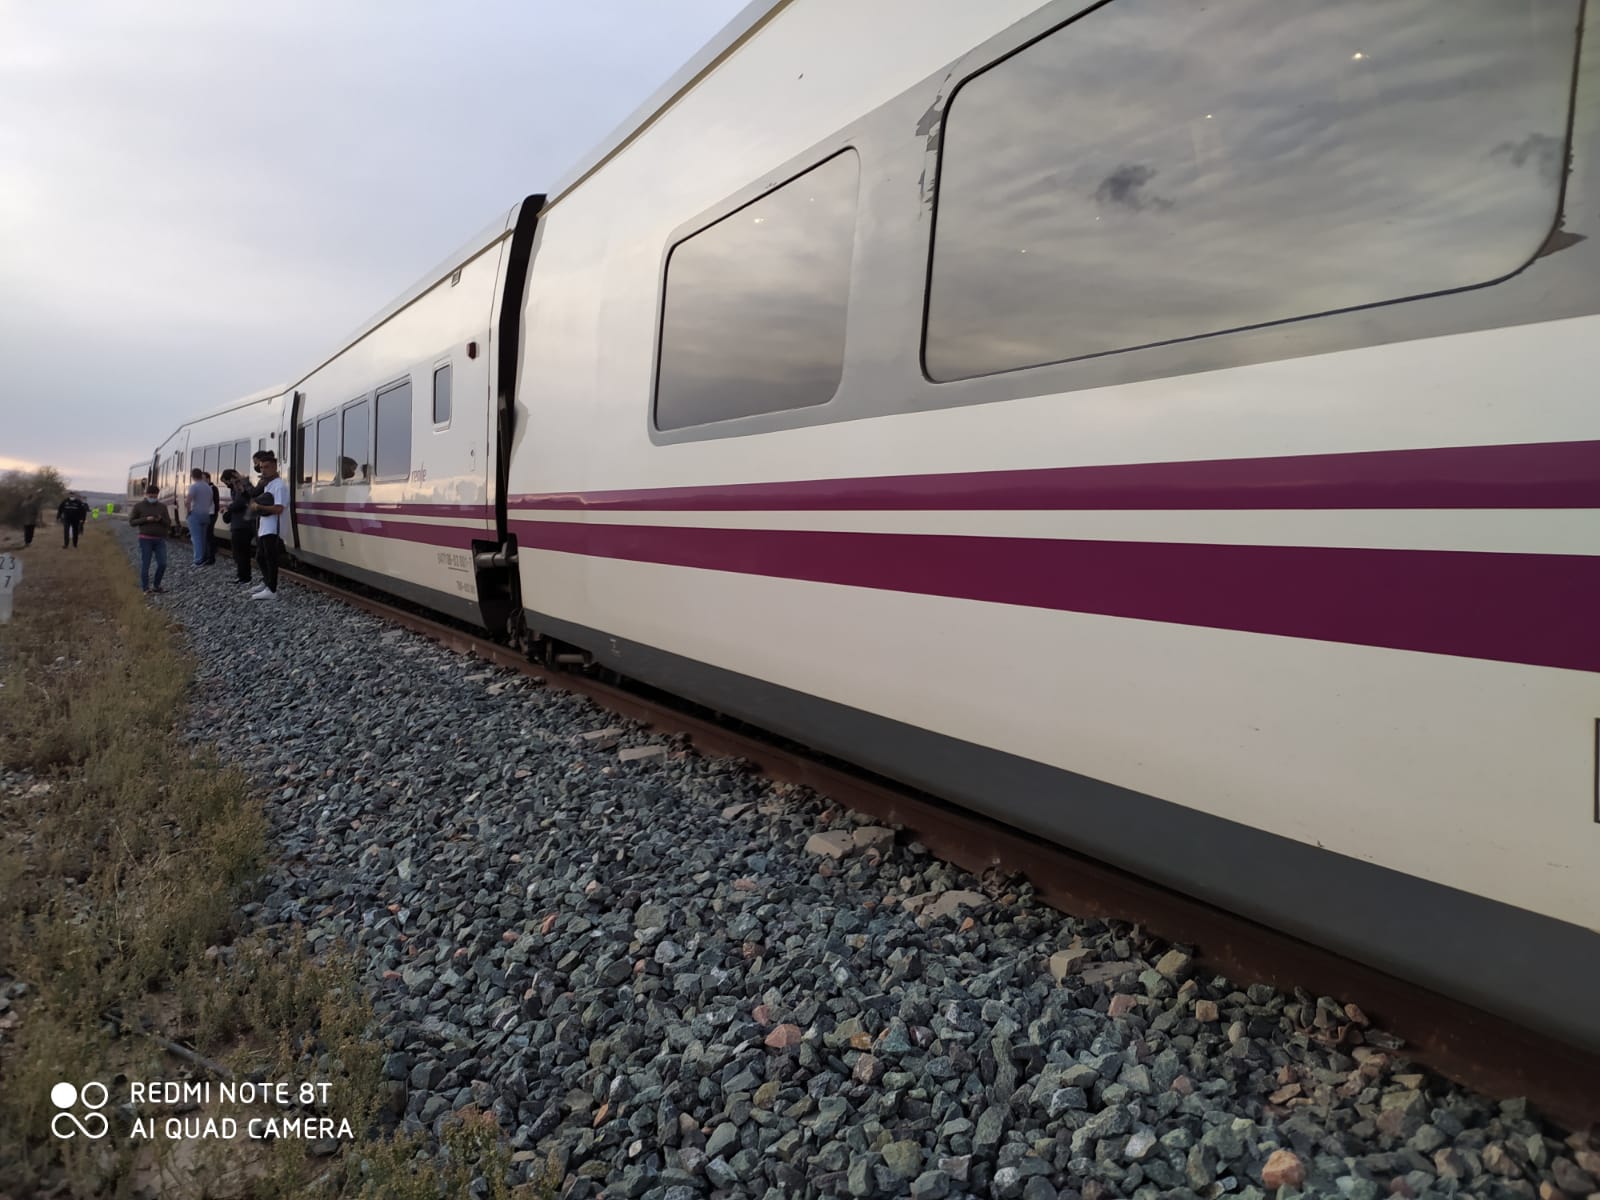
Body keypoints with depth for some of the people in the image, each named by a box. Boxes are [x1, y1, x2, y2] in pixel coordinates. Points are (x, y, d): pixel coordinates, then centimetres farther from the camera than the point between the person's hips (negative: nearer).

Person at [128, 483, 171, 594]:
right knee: (145, 564, -2)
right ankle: (145, 588, 7)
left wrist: (161, 519, -14)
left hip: (160, 540, 3)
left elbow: (168, 524, 8)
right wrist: (146, 519, -14)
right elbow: (131, 522, 0)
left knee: (162, 564, -4)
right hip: (145, 539, -3)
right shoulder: (139, 506, 1)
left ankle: (157, 586, 12)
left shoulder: (162, 507, 8)